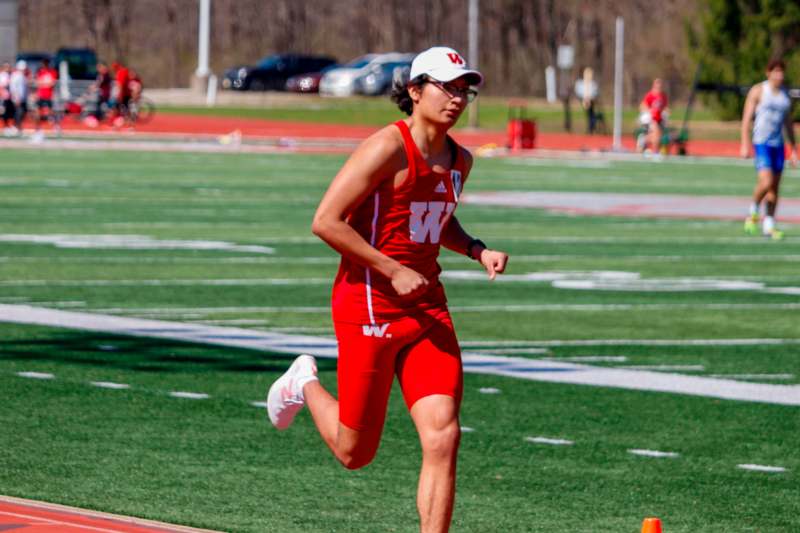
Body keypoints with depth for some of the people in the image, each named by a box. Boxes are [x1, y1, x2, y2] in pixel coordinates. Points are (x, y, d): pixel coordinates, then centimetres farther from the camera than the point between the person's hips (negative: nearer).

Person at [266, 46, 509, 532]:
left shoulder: (459, 160, 10)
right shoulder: (388, 148, -14)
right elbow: (326, 222, -18)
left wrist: (478, 250, 9)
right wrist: (394, 272, -18)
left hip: (428, 308, 6)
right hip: (370, 305, -6)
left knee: (443, 438, -10)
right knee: (355, 453, 6)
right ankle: (305, 384, 38)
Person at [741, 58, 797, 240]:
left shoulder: (785, 95, 12)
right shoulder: (758, 91, -4)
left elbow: (788, 124, 18)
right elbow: (746, 118, -6)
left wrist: (794, 149, 15)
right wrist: (745, 144, -14)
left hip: (778, 144, 5)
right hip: (761, 143, -5)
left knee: (775, 187, 5)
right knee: (766, 182, -19)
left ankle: (769, 225, 11)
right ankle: (753, 212, 6)